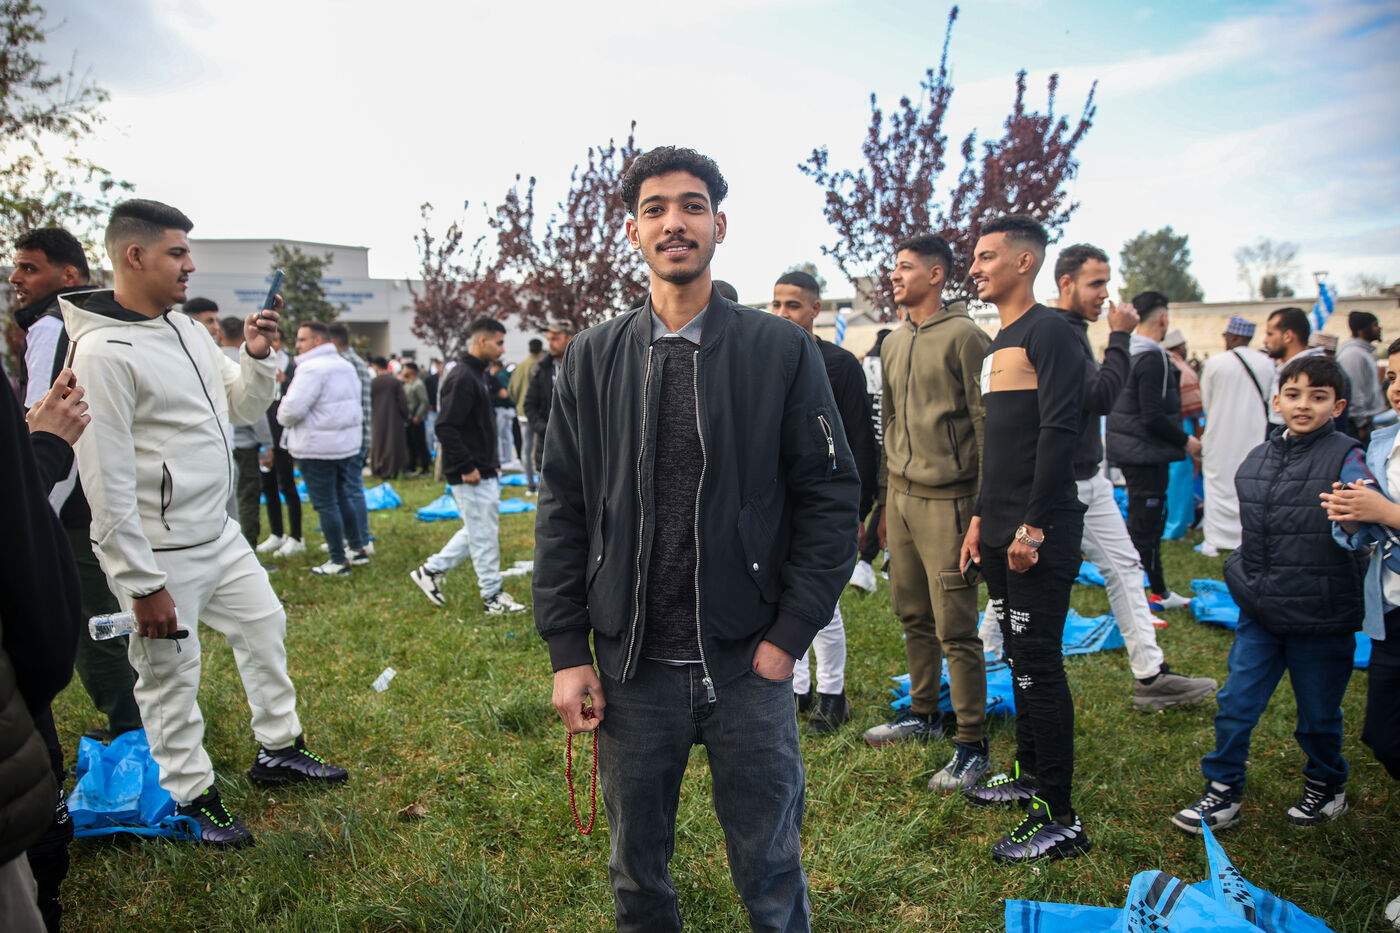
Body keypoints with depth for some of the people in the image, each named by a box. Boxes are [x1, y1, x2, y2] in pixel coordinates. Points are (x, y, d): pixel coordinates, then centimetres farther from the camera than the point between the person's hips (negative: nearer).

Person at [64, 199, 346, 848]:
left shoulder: (187, 330, 7)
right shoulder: (102, 352, -19)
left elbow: (244, 409, 16)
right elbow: (108, 482, -21)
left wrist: (256, 357, -4)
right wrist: (142, 583, -20)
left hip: (220, 535, 9)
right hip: (160, 553, -9)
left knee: (265, 628, 18)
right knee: (171, 674, 6)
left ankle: (278, 749, 35)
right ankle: (191, 796, 24)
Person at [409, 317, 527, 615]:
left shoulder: (480, 375, 14)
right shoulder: (462, 378, -18)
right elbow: (445, 427, -24)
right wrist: (466, 467, -21)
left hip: (484, 472, 10)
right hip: (471, 477, -10)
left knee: (478, 530, 18)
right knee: (484, 534, 0)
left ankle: (431, 570, 27)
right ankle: (493, 596, 12)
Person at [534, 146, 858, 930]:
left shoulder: (783, 351, -3)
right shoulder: (594, 358, 4)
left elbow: (831, 495, -3)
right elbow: (562, 508, 4)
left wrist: (791, 632, -8)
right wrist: (567, 650, 0)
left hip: (750, 662, -2)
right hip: (631, 666, 2)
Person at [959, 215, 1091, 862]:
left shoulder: (1049, 332, -10)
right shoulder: (999, 342, 19)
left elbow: (1059, 432, -18)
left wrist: (1032, 526, -20)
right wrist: (981, 518, 19)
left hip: (1039, 533, -9)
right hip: (1001, 529, 9)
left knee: (1038, 664, -6)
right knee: (1019, 657, 16)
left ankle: (1059, 820, 4)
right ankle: (1031, 777, 30)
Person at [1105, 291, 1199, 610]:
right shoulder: (1153, 358, -18)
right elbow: (1153, 417, -23)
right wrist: (1185, 440, -10)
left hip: (1128, 448, 10)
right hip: (1146, 452, -10)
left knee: (1149, 520, 18)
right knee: (1143, 524, -4)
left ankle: (1159, 591, 29)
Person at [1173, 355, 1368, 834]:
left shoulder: (1345, 458, -10)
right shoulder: (1257, 459, 6)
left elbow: (1360, 527, -22)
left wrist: (1354, 521, -42)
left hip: (1321, 616, -4)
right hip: (1260, 614, 4)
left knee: (1318, 714, 13)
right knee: (1235, 704, 6)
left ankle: (1326, 785, 39)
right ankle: (1223, 793, 19)